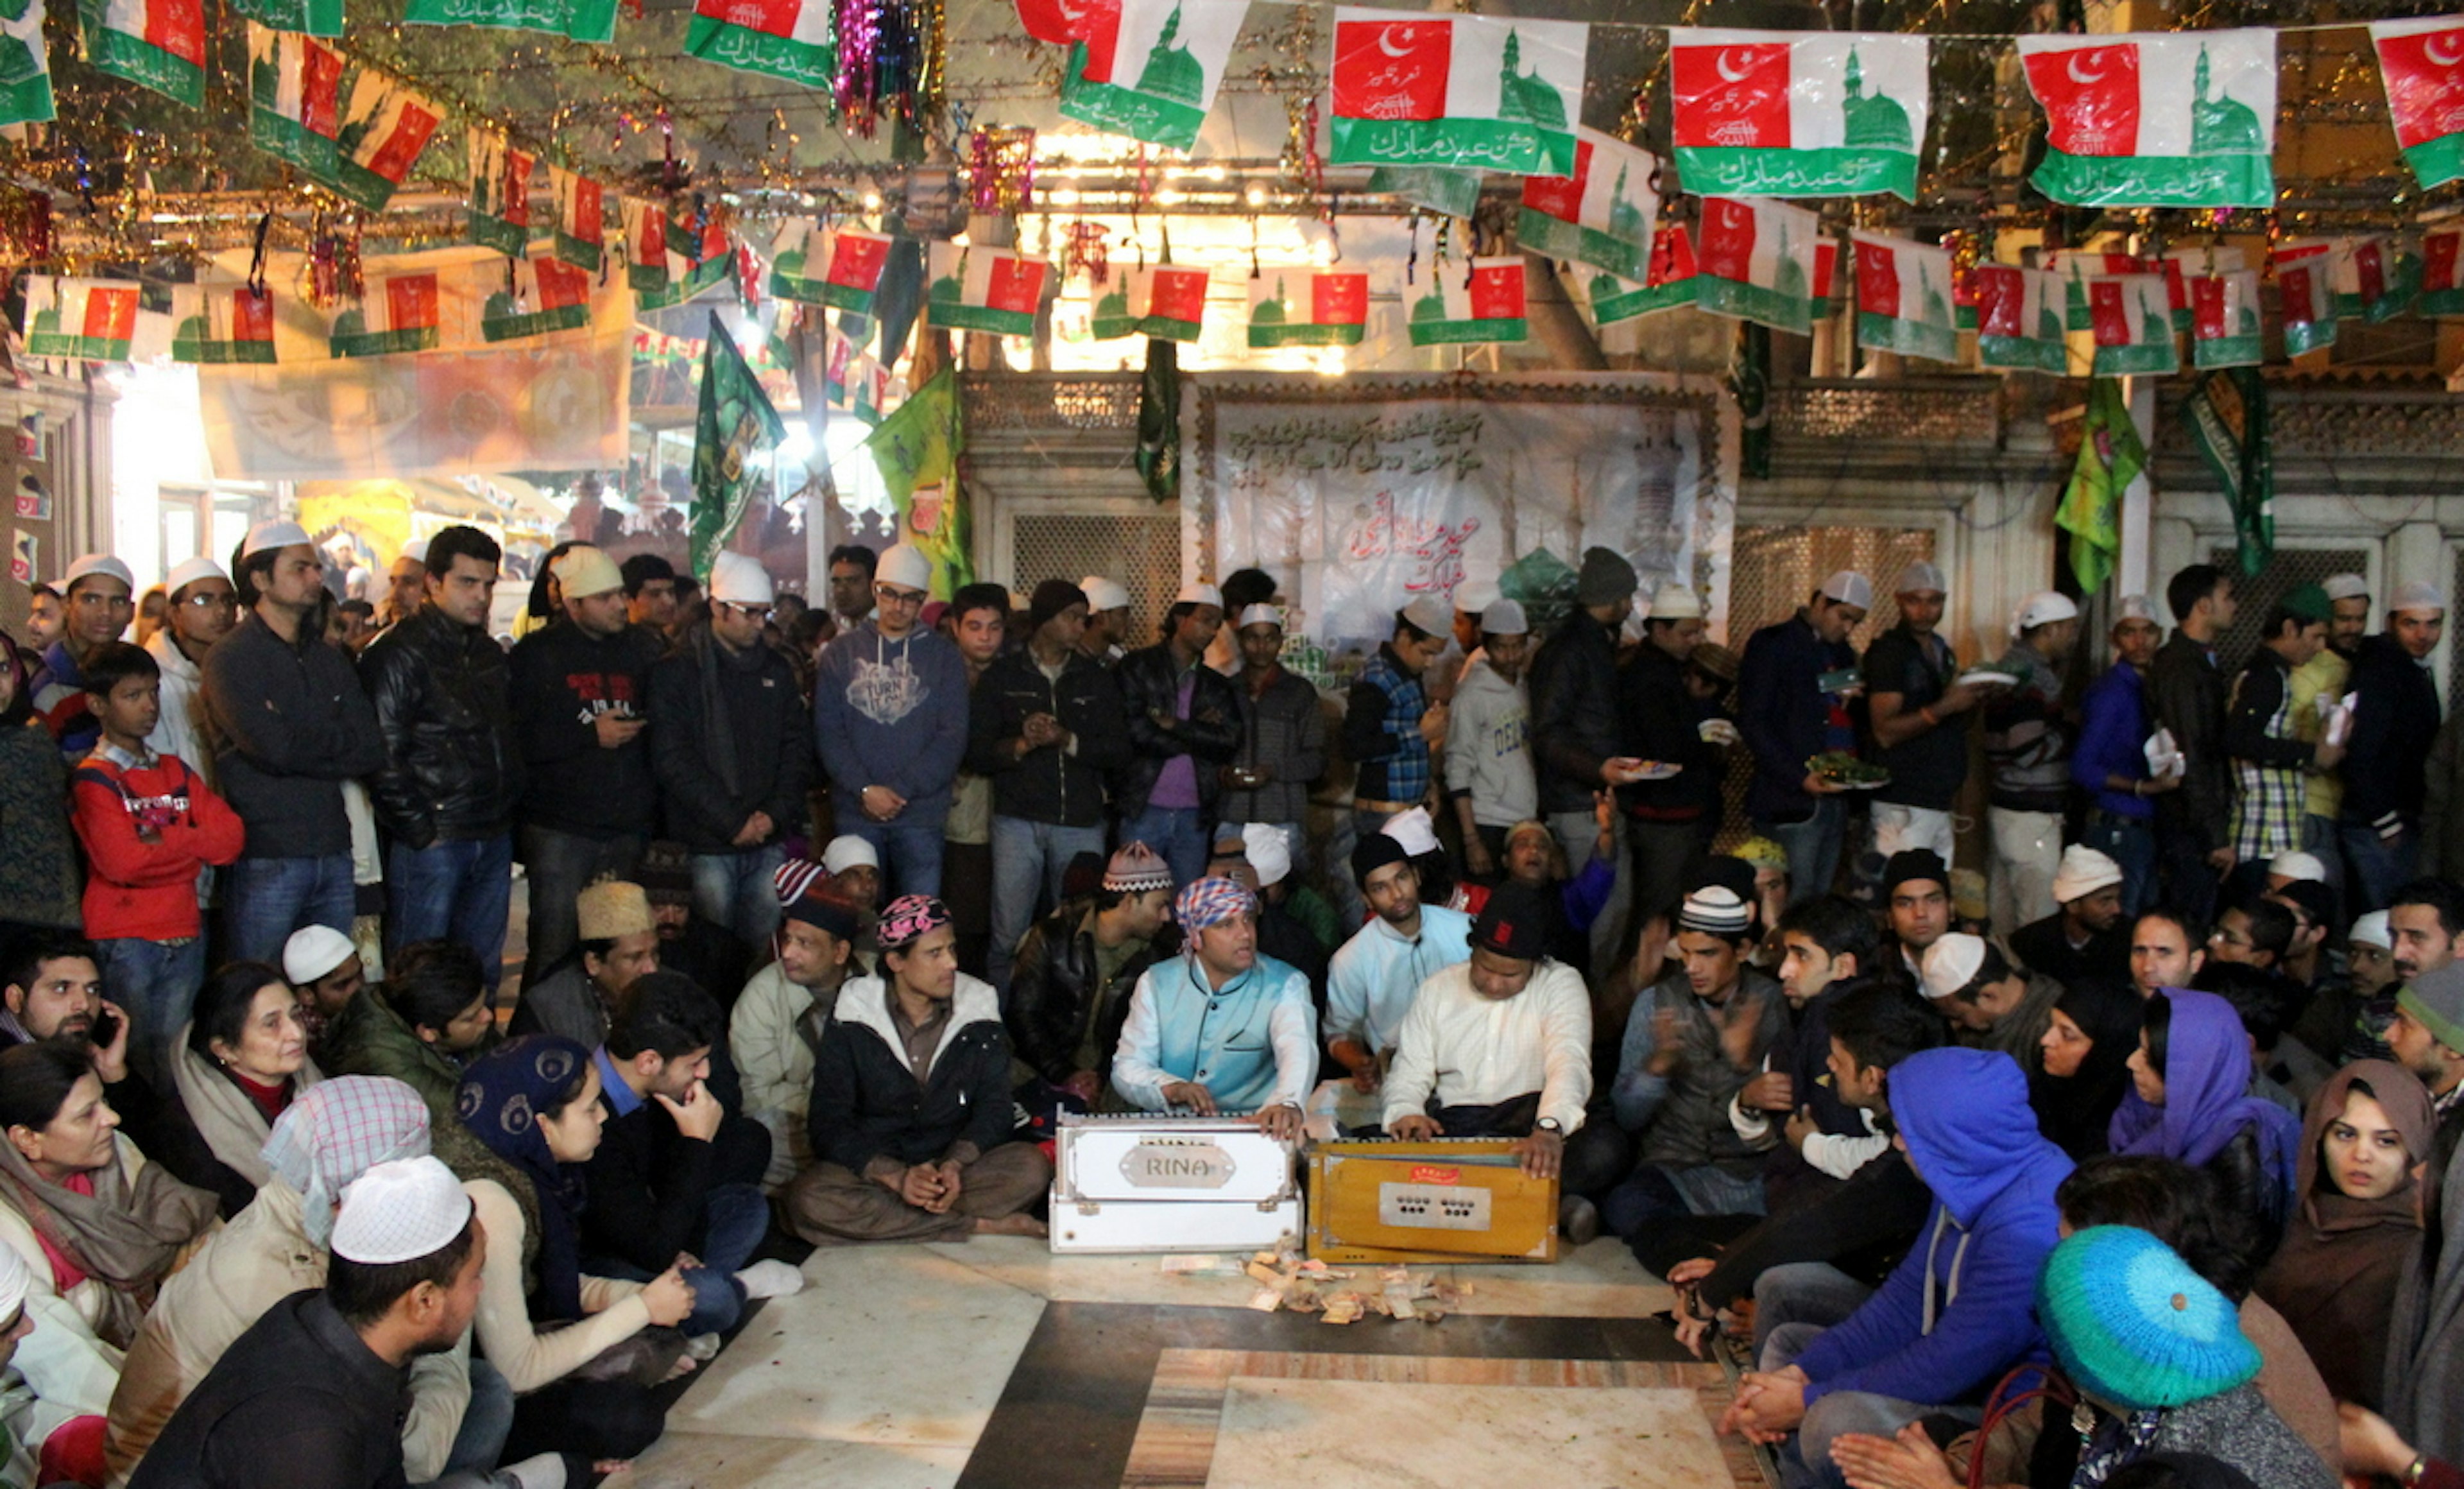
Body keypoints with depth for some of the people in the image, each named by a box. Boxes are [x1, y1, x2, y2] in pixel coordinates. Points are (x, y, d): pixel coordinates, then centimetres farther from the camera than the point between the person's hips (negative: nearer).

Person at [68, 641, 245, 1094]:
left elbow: (230, 836, 3)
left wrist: (159, 840, -8)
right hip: (124, 940, -5)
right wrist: (193, 847, -5)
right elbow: (120, 861, -17)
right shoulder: (93, 779, -3)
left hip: (185, 935, 5)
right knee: (134, 1062, -1)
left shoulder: (176, 772, 15)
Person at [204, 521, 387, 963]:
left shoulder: (330, 661, 15)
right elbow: (274, 748, -17)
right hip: (266, 859, -6)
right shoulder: (232, 659, -4)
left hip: (333, 856, 6)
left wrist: (303, 748, -9)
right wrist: (338, 742, 0)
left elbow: (373, 749, 3)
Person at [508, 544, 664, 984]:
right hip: (559, 830, -4)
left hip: (628, 830, 4)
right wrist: (591, 734, -13)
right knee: (555, 950, -5)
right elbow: (515, 739, -10)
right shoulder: (536, 655, 0)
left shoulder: (643, 648, 12)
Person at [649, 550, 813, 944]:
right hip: (706, 843, -4)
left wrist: (777, 813, -3)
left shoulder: (776, 670, 13)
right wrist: (732, 822, -12)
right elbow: (673, 760, -9)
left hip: (769, 839, 4)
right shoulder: (676, 672, -2)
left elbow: (798, 745, 12)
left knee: (765, 942, 5)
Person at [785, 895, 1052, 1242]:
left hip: (958, 1167, 1)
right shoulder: (852, 1028, -1)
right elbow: (829, 1126, -6)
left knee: (1032, 1166, -27)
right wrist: (897, 1177, -22)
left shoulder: (978, 1015, 6)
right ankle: (979, 1225, -26)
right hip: (874, 1170, -1)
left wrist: (955, 1165, -19)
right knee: (808, 1197, -33)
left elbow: (994, 1107, 1)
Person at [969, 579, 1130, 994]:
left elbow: (1119, 751, 3)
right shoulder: (1002, 676, 7)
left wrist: (1069, 741, -12)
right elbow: (976, 753, 1)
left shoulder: (1096, 680, 13)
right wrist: (1020, 745, -16)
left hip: (1082, 822, 2)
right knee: (1008, 935, -2)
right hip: (1018, 820, -2)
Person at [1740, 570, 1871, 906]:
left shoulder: (1842, 652, 19)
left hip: (1835, 800, 7)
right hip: (1790, 801, -7)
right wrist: (1799, 777, -18)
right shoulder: (1773, 643, -2)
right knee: (1794, 905, -8)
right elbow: (1753, 723, -9)